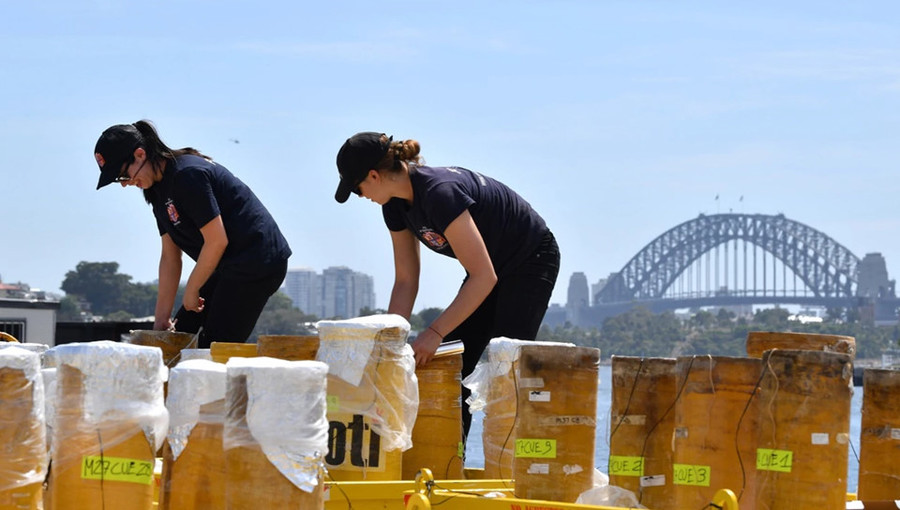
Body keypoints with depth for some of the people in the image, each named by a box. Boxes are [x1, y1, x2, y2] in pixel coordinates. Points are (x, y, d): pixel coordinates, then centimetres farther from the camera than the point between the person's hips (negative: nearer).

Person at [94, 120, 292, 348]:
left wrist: (191, 291, -9)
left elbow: (217, 241, -21)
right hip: (230, 267, 10)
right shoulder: (159, 187, 10)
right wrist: (161, 319, 8)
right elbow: (170, 256, 12)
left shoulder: (187, 175, -21)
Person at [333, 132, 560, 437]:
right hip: (492, 266, 9)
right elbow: (405, 281, -1)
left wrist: (435, 332, -35)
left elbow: (484, 277, -35)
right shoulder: (396, 205, -7)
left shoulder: (440, 193, -35)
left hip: (531, 261, -9)